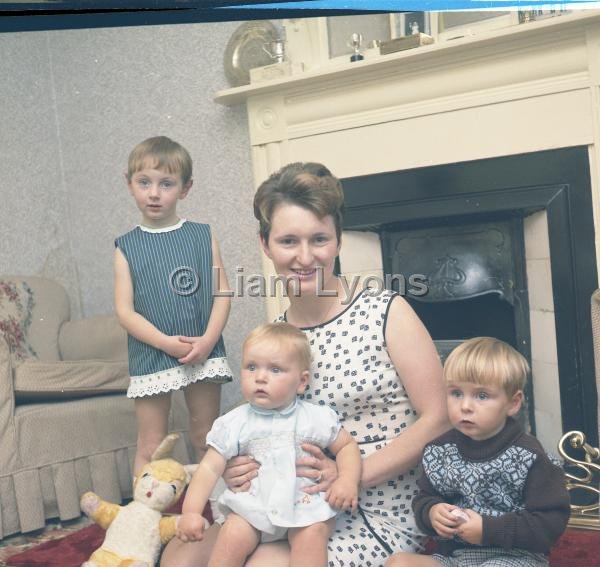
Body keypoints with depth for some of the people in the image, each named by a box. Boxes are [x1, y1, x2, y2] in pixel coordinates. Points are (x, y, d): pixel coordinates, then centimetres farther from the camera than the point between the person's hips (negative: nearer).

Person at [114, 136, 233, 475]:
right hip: (151, 358, -1)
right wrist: (166, 342, -16)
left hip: (203, 354, 1)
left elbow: (222, 293, 0)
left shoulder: (203, 237, 4)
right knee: (151, 449, 7)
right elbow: (125, 310, -4)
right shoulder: (127, 247, 2)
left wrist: (208, 340, -14)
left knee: (208, 440, 13)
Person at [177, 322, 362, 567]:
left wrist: (348, 480, -13)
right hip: (252, 506, 1)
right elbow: (210, 468, -2)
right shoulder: (235, 423, -1)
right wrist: (191, 512, -12)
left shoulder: (316, 417, -2)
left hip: (305, 504, -1)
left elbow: (347, 446, 7)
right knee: (233, 536, -22)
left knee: (312, 534, -26)